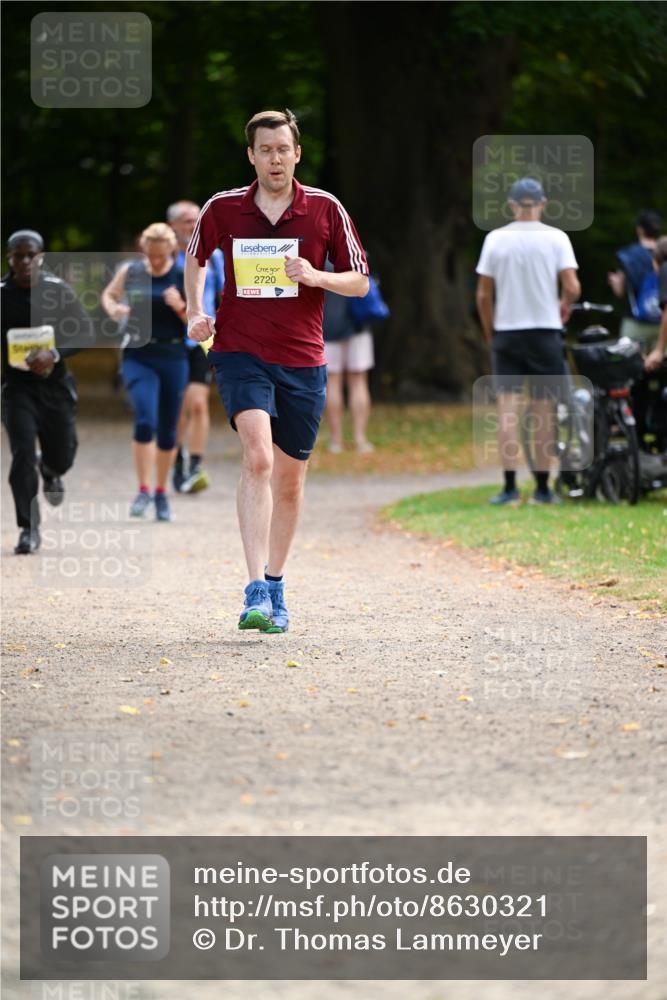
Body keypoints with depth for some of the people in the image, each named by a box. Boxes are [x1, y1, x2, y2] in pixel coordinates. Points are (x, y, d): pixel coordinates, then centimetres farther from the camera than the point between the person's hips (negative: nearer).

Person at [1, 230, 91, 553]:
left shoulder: (58, 290, -3)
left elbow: (85, 332, -3)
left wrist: (55, 355, -18)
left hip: (56, 384, 1)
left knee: (61, 458, 9)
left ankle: (49, 471, 49)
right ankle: (29, 530, -5)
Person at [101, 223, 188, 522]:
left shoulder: (185, 277, -2)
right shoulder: (130, 272, 1)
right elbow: (108, 295, 19)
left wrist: (180, 307, -19)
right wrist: (113, 309, -4)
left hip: (173, 359, 1)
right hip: (139, 358, -1)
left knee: (167, 432, 8)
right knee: (145, 422, -18)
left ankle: (162, 493, 25)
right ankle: (143, 490, -7)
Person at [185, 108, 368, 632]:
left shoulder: (325, 209, 0)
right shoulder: (222, 209, 0)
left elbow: (360, 281, 5)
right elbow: (196, 257, 20)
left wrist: (315, 276, -14)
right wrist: (196, 312, 7)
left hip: (303, 358, 2)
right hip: (240, 350, -2)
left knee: (290, 476, 10)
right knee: (258, 456, -22)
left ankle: (275, 585, 28)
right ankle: (256, 590, -28)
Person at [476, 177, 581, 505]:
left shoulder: (495, 239, 0)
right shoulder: (556, 238, -4)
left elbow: (483, 295, 1)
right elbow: (572, 287, -11)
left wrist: (490, 333, 14)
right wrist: (564, 304, 11)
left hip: (506, 332, 1)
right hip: (544, 331, -1)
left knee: (507, 408, 0)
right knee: (543, 410, 5)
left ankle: (510, 486, -7)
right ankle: (542, 487, 8)